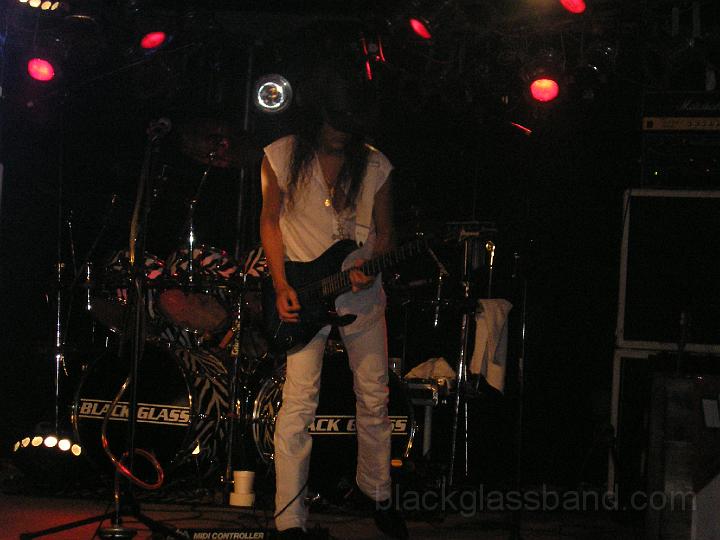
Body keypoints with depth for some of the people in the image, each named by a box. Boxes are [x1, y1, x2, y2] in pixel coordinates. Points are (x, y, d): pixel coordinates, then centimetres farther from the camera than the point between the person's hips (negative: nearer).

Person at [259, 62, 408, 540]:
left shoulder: (375, 164, 0)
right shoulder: (283, 156, -5)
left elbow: (385, 231, 8)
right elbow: (270, 221, 3)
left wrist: (370, 266, -13)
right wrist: (281, 286, -7)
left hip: (362, 292, 3)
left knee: (375, 398, 10)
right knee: (299, 404, -9)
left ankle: (378, 494, 30)